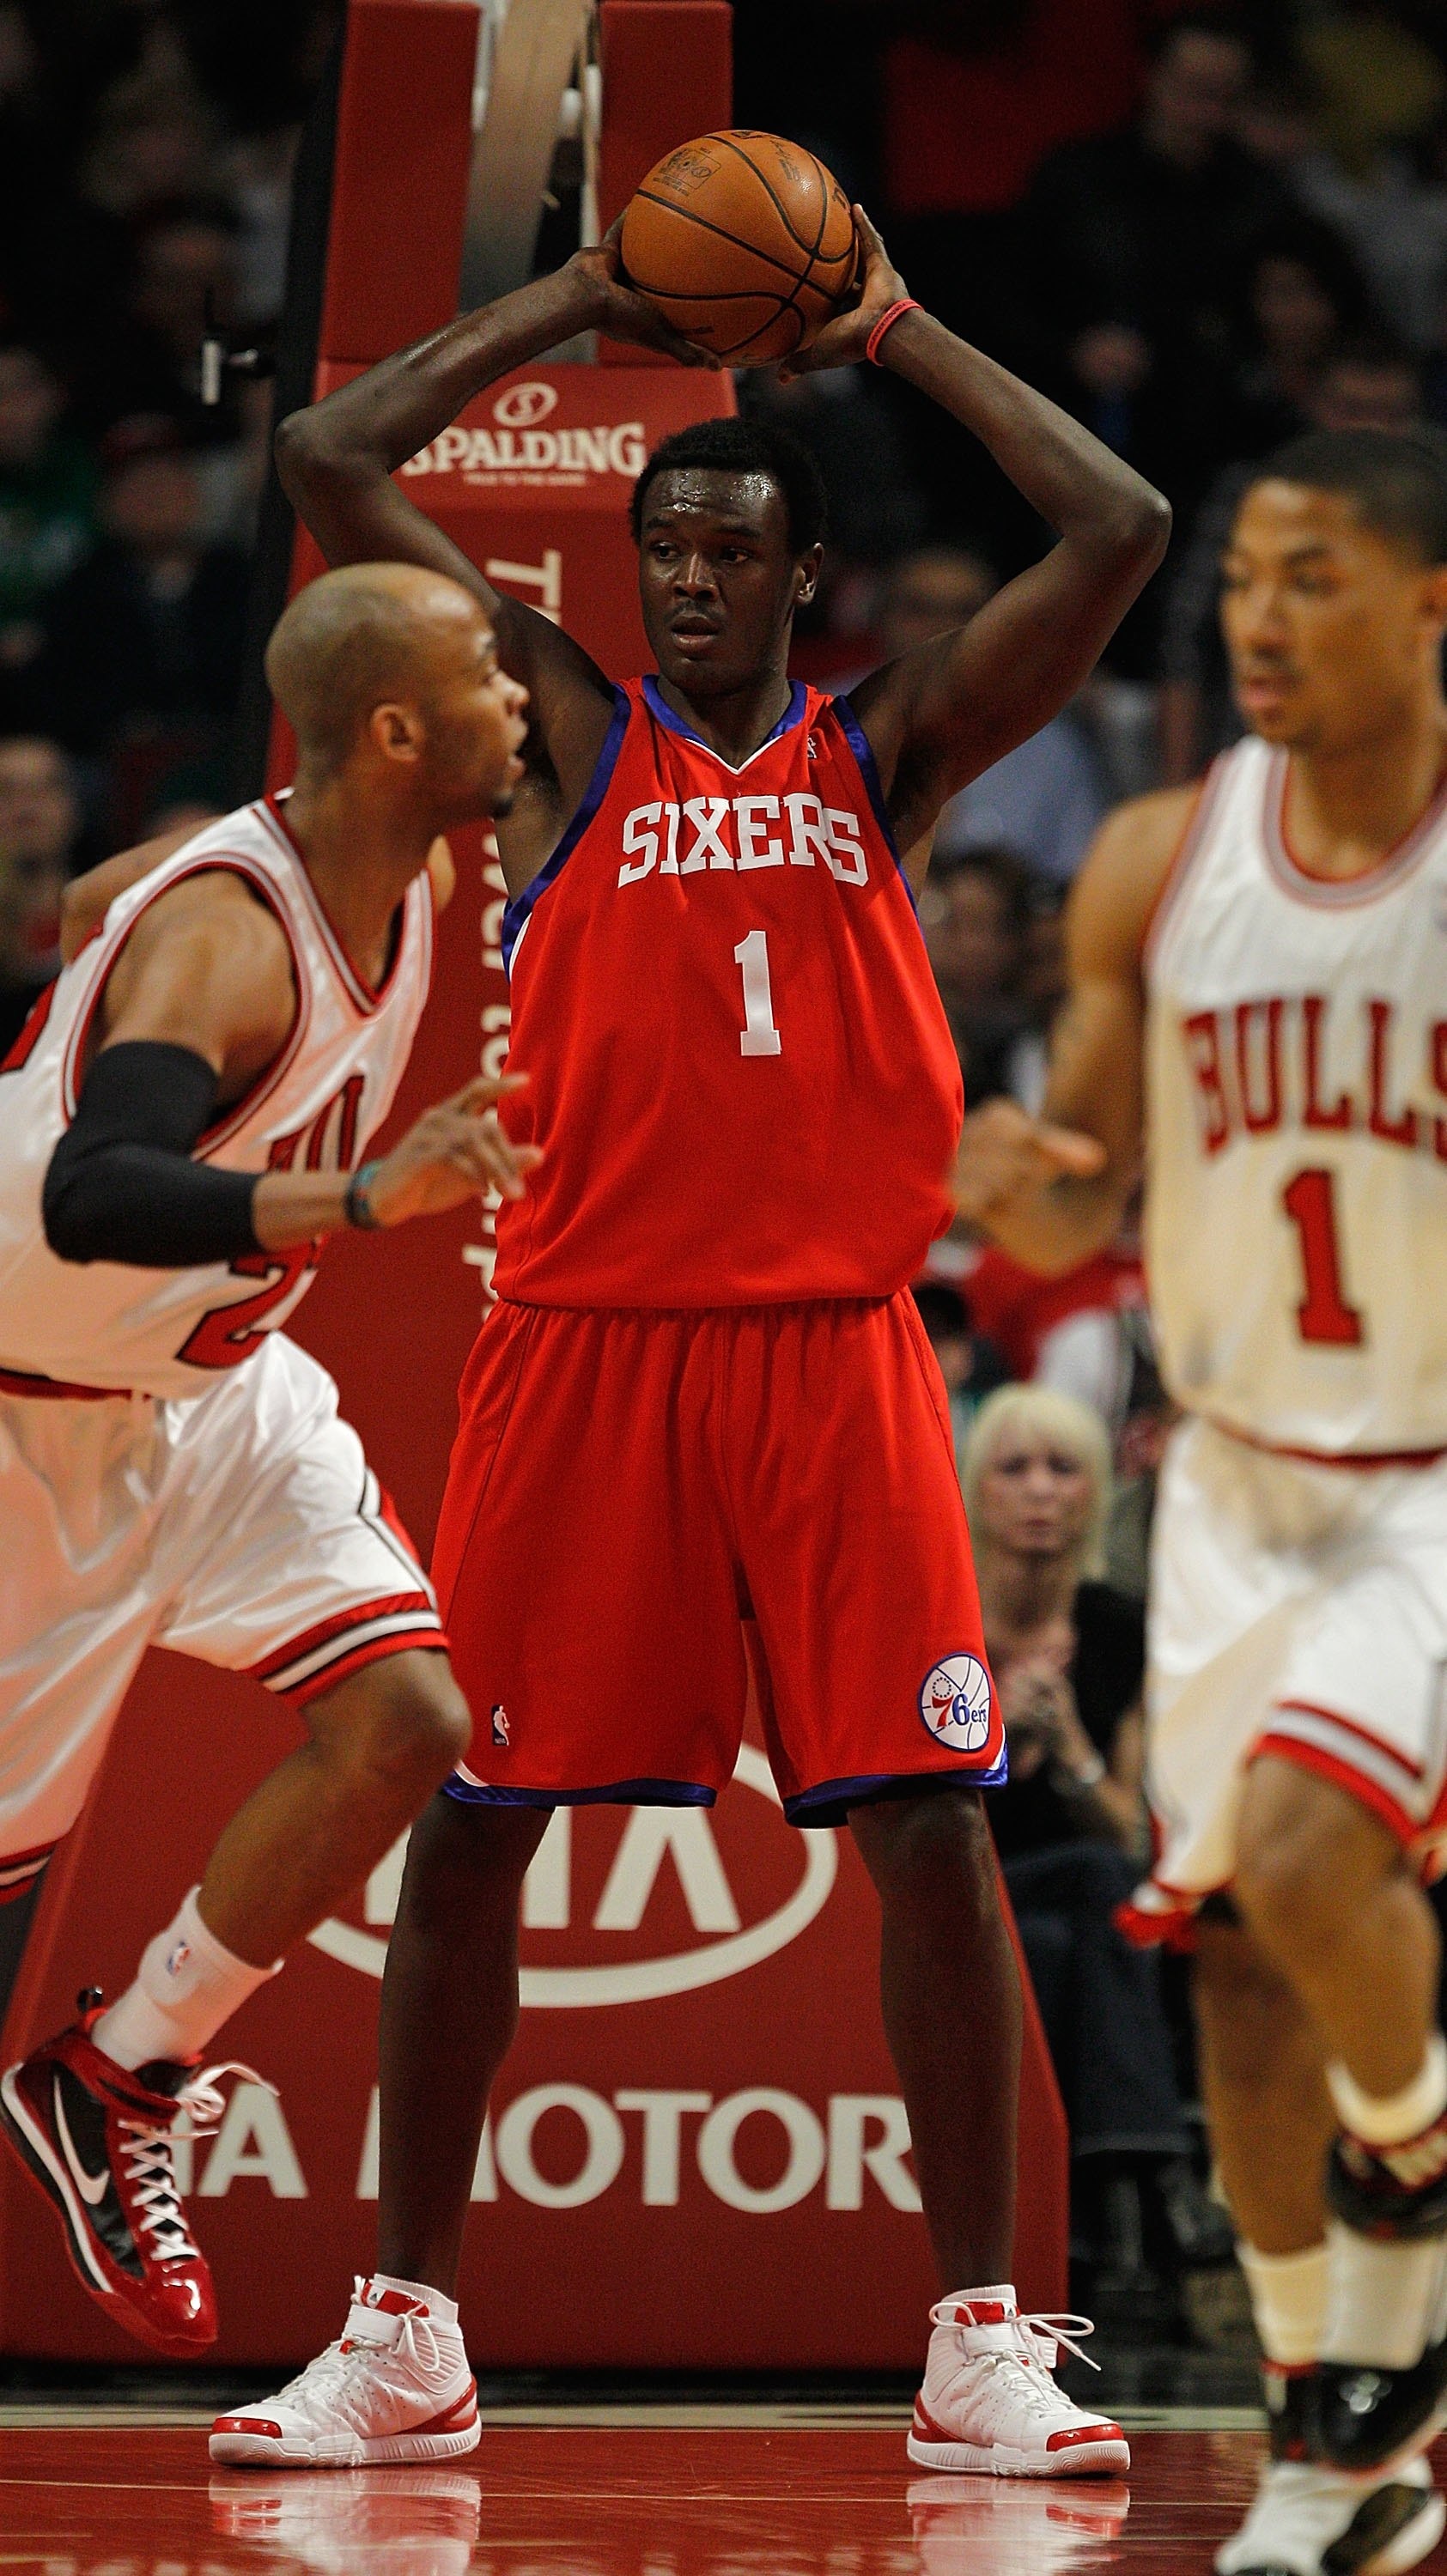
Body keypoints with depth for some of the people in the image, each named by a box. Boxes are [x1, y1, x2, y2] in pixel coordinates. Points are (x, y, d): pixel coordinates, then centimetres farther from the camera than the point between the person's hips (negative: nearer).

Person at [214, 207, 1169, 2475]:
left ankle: (982, 2348, -1)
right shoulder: (566, 729, 10)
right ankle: (407, 2340, 11)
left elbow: (1121, 534, 1)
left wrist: (895, 339, 6)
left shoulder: (888, 751, 11)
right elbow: (326, 462, 4)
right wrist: (578, 307, 8)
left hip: (833, 1339, 0)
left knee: (927, 1826, -6)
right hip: (585, 1332, 0)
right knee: (470, 1821, 1)